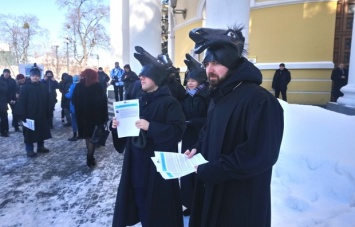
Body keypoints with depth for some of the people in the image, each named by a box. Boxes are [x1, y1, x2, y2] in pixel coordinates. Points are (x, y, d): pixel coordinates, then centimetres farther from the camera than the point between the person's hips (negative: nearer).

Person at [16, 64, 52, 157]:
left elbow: (48, 101, 4)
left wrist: (49, 113, 0)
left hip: (42, 115, 4)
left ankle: (41, 147, 28)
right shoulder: (25, 88, -7)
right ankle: (29, 150, 14)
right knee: (29, 133, 3)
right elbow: (21, 103, -9)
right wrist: (23, 115, -14)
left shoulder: (44, 87, 3)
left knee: (42, 131, 14)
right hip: (29, 116, -4)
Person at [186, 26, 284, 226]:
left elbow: (260, 156, -29)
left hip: (242, 198, -8)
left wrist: (208, 171, -24)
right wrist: (198, 148, -1)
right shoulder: (219, 96, 7)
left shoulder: (260, 101, -24)